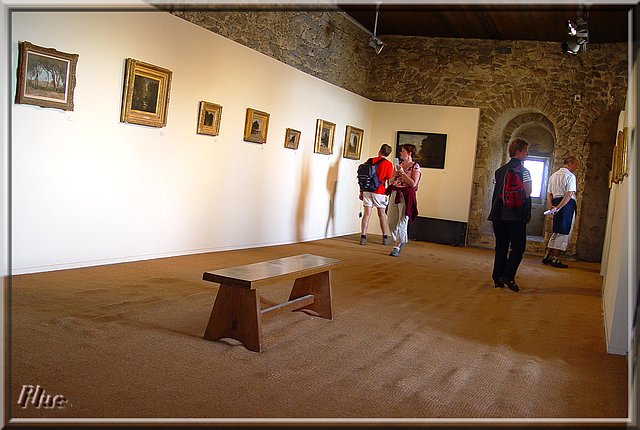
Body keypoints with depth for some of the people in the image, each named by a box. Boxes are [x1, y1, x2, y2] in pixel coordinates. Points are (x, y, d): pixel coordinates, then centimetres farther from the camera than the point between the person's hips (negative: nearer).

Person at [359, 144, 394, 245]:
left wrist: (361, 191, 13)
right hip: (379, 192, -2)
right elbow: (389, 181, -4)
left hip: (367, 191, 2)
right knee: (382, 214, 9)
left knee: (367, 214, 2)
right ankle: (385, 238, 17)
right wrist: (388, 194, 11)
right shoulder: (388, 164, -3)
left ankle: (363, 237, -3)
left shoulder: (370, 161, 6)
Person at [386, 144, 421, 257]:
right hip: (394, 194, 7)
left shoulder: (415, 166, -5)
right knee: (391, 222, 8)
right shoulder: (399, 164, 14)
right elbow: (390, 181, 16)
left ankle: (397, 247, 4)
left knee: (401, 223, -4)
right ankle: (402, 240, 29)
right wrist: (395, 174, -3)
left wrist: (402, 173, -15)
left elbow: (413, 183, -15)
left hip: (406, 196, -7)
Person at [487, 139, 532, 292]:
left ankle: (498, 278, 11)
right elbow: (526, 193, -12)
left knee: (501, 247, 10)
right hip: (516, 216, -6)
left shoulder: (500, 171, 12)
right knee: (518, 247, 3)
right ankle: (508, 276, -7)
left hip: (499, 215, 6)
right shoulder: (523, 171, -8)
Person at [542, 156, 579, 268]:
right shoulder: (570, 176, -8)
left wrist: (551, 206, 4)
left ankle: (547, 256, 14)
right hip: (567, 204, -7)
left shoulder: (553, 176, 16)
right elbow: (569, 194, -17)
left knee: (556, 231, 15)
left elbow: (549, 194, 13)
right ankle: (555, 259, -2)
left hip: (556, 203, 7)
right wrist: (558, 207, -18)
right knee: (564, 232, -2)